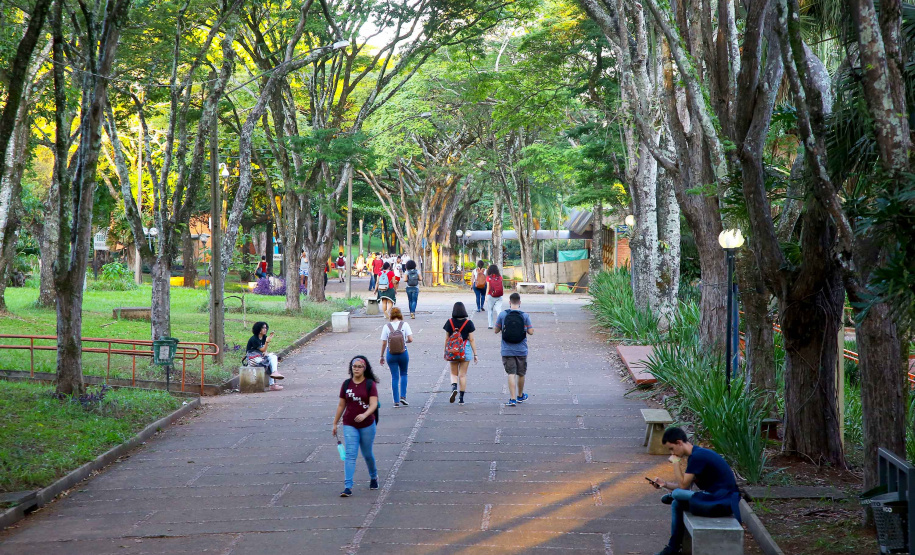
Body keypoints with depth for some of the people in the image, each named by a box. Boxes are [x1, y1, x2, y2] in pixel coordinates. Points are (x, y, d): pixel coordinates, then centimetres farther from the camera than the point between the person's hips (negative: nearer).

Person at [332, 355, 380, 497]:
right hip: (349, 425, 1)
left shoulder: (370, 384, -6)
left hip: (367, 425, -1)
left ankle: (374, 477, 41)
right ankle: (348, 487, -13)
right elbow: (341, 405, 10)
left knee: (367, 454, 14)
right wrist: (335, 423, 12)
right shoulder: (346, 384, 2)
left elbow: (374, 404, -16)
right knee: (350, 455, -9)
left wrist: (364, 415, -35)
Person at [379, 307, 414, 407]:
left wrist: (382, 356, 7)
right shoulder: (404, 325, -5)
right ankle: (403, 396, 9)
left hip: (390, 354, 0)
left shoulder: (386, 327, -4)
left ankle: (396, 401, 6)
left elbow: (383, 343, -3)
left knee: (394, 377, 7)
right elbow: (410, 339, -11)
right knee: (403, 374, 21)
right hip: (403, 353, 0)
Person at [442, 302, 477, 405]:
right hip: (465, 350, -1)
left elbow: (446, 339, 1)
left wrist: (445, 352, 14)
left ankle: (454, 387, -14)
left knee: (454, 373, 15)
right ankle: (461, 398, 8)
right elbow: (471, 340, -5)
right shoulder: (468, 322, -6)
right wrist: (475, 354, 1)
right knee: (463, 375, 7)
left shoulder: (449, 322, -3)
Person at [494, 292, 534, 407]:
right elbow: (531, 332, -7)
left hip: (507, 350, 0)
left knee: (511, 374, 0)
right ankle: (520, 396, 33)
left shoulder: (502, 314, -6)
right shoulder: (525, 315, -7)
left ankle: (512, 399, -9)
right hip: (521, 350, 0)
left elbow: (496, 330, 0)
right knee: (521, 374, 16)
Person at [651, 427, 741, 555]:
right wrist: (665, 484, 8)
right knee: (676, 504, 12)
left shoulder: (697, 456, -17)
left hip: (722, 502, -10)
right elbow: (686, 486, 18)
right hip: (714, 498, 10)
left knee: (677, 494, -17)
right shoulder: (696, 455, 13)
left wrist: (675, 462, -7)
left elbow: (683, 485, -13)